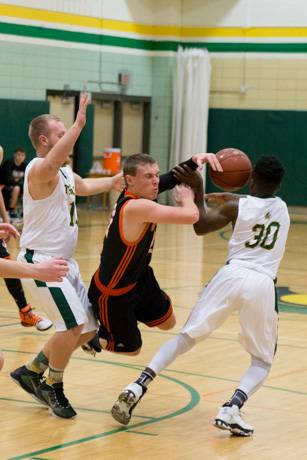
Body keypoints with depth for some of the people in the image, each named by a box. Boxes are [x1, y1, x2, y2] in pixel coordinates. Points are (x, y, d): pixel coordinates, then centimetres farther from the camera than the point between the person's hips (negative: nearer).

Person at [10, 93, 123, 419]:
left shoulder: (65, 173, 13)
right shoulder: (39, 169, -16)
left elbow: (82, 186, 38)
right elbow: (52, 163, -43)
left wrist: (113, 182, 42)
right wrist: (78, 125, -52)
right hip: (41, 260, -10)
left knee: (87, 328, 11)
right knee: (73, 324, -18)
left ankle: (31, 372, 24)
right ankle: (53, 387, 3)